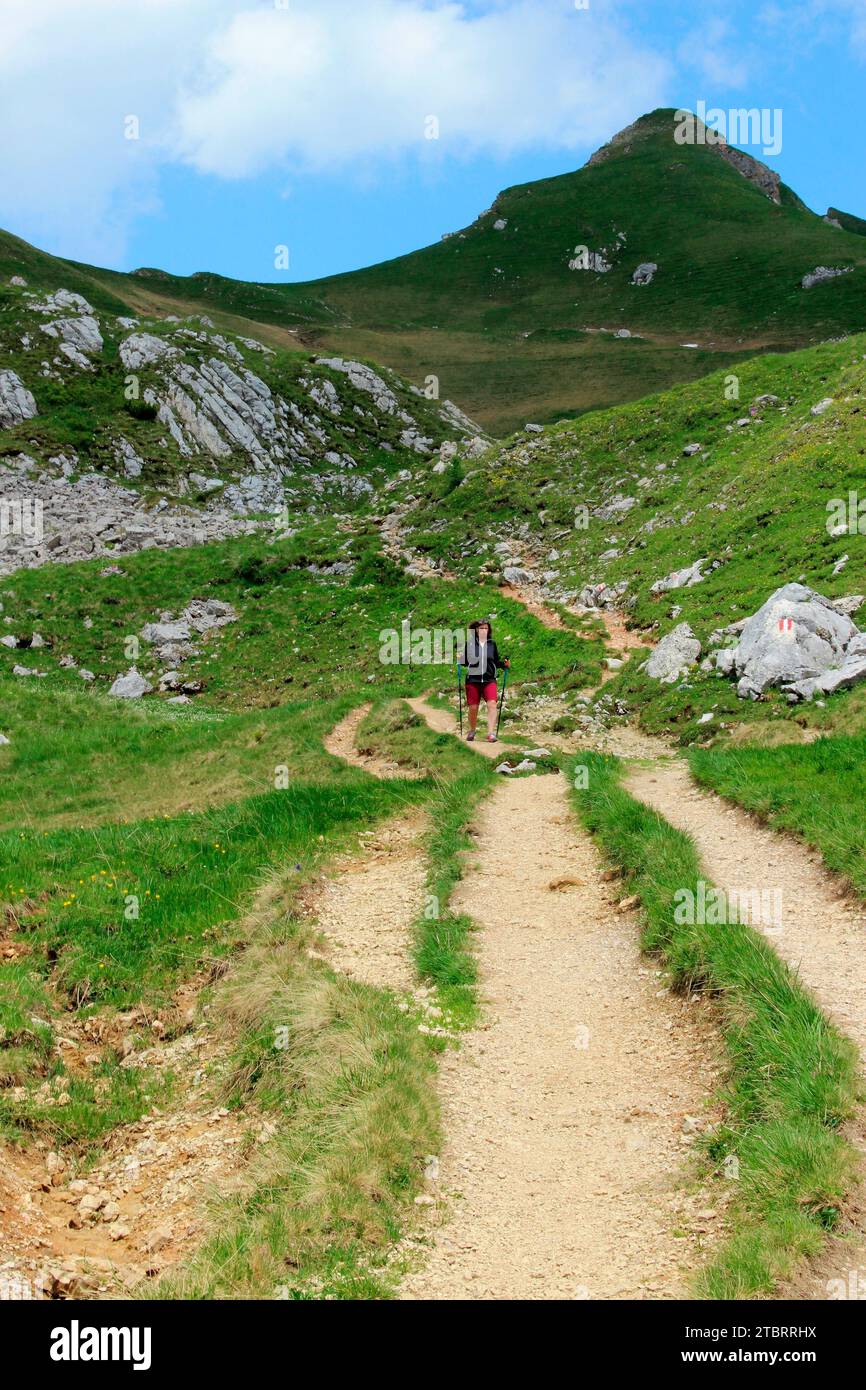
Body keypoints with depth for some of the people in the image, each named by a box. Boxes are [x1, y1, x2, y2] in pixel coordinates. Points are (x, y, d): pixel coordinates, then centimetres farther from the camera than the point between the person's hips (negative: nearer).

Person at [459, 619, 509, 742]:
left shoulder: (492, 644, 6)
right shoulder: (470, 644, 1)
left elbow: (496, 661, 13)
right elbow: (465, 662, 6)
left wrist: (503, 663, -5)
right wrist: (460, 658, -14)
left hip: (489, 680, 1)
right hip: (473, 680, -1)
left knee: (492, 704, -16)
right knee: (473, 707, 5)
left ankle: (491, 733, -18)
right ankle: (472, 731, 29)